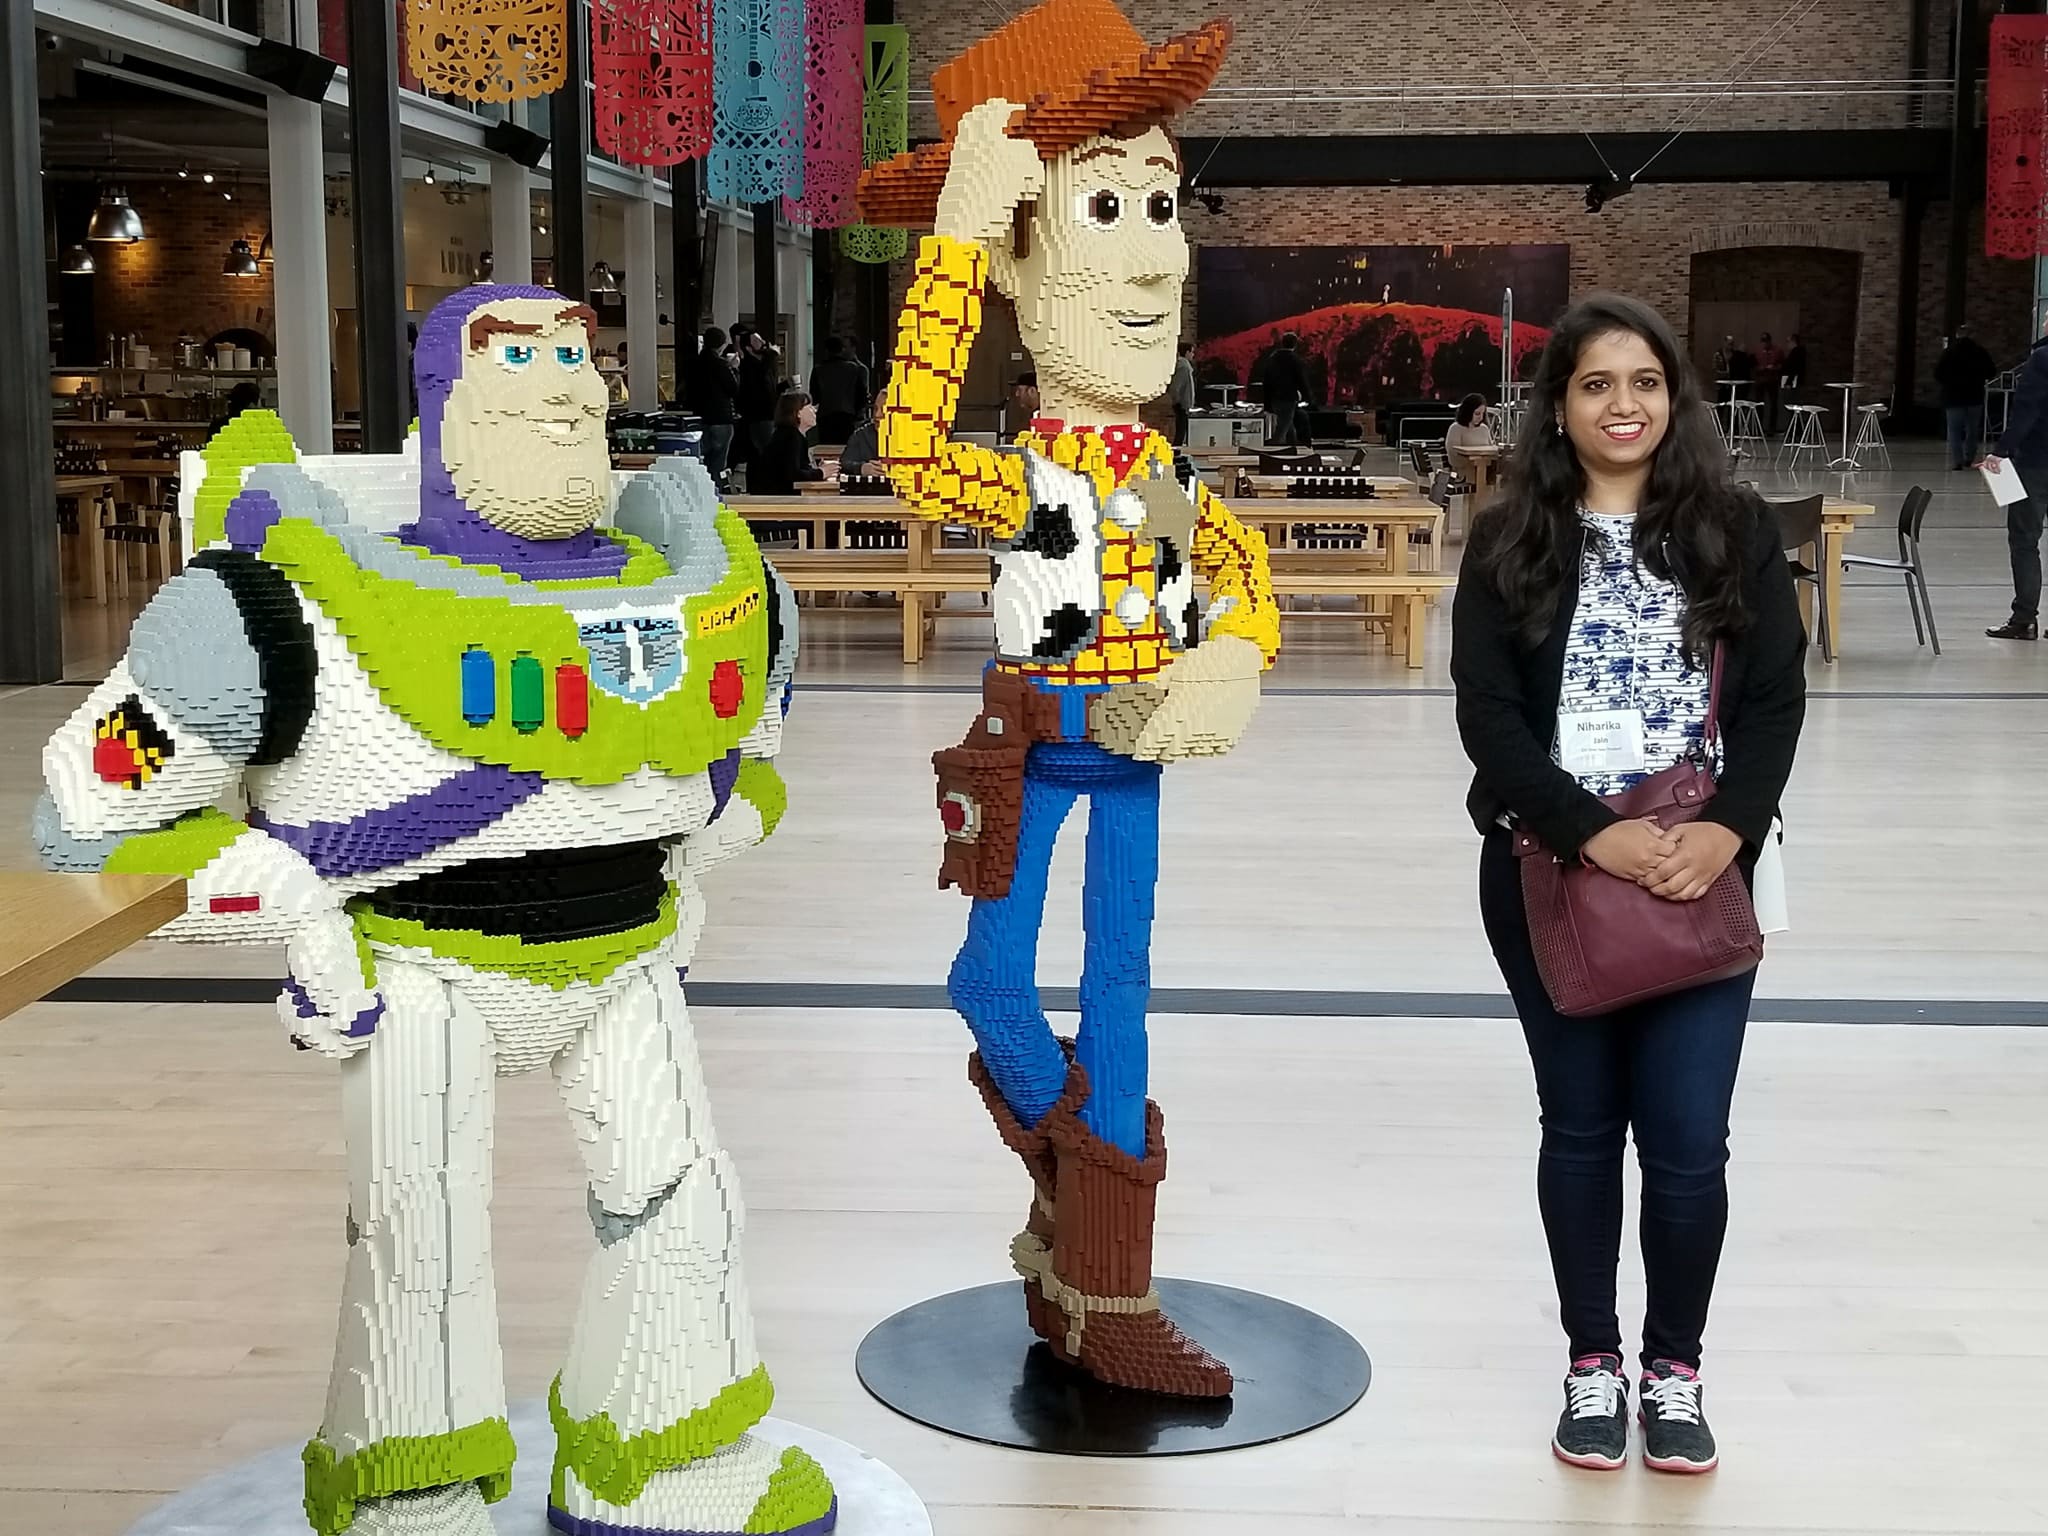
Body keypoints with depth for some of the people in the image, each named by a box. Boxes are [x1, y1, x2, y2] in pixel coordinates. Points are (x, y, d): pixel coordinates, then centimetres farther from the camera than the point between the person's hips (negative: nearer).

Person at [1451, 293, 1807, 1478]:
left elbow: (1778, 696, -2)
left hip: (1704, 878, 0)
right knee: (1581, 1128, 11)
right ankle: (1593, 1365, 28)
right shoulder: (1512, 543, 0)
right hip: (1552, 878, 0)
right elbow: (1487, 713, -8)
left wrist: (1728, 829, -18)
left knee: (1688, 1140, 1)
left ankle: (1677, 1371, 23)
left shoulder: (1738, 531, 2)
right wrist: (1594, 834, -19)